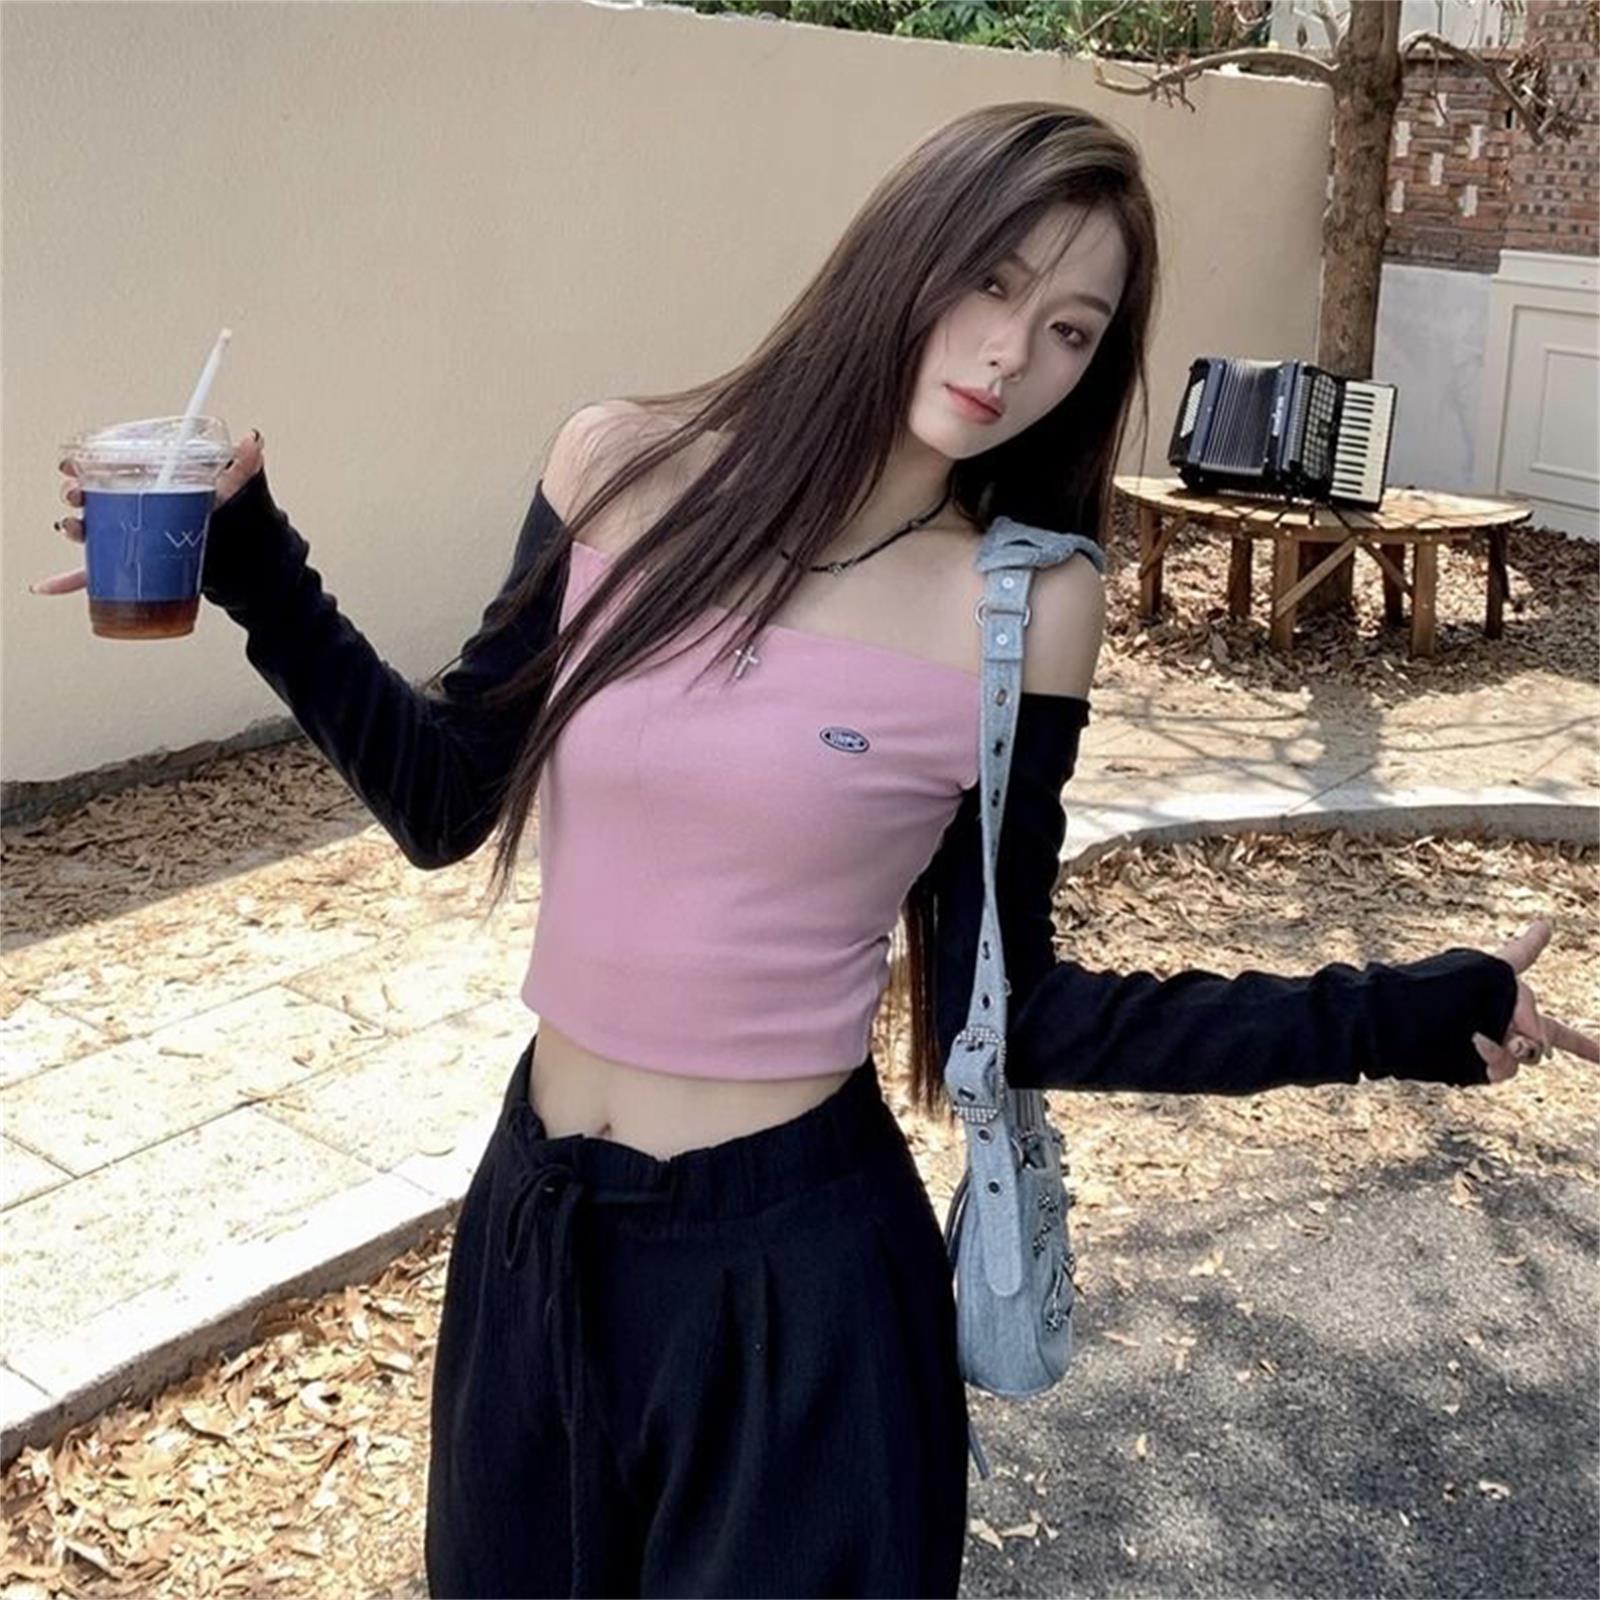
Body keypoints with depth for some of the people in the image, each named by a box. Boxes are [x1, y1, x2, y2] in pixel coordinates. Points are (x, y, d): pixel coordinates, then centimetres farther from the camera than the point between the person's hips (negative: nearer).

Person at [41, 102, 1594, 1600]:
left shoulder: (1027, 607, -12)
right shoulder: (621, 467, -5)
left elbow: (1005, 1013, -7)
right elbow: (446, 801, 1)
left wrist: (1401, 1015, -10)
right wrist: (245, 556, -4)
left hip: (794, 1261, -3)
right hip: (533, 1218, 4)